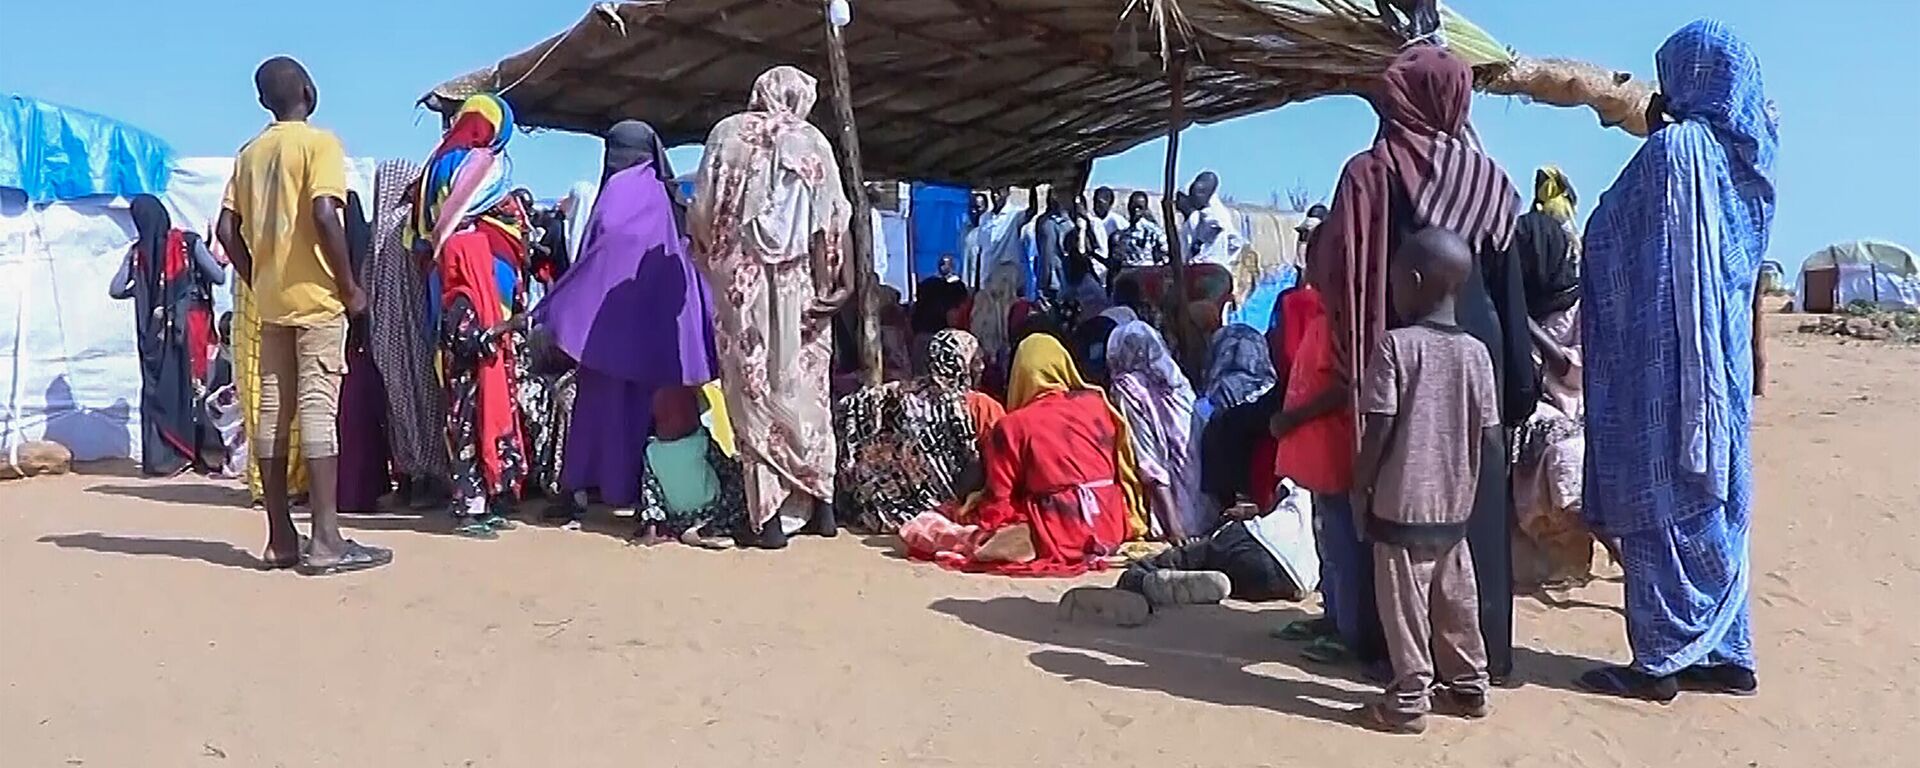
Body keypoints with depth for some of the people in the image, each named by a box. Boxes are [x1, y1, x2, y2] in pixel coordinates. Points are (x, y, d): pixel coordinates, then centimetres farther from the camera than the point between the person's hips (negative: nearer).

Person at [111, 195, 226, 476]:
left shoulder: (137, 253, 1)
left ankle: (160, 457, 5)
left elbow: (115, 291, 0)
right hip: (189, 327, -1)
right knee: (193, 386, 5)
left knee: (157, 389, 8)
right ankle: (194, 453, 6)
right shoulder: (189, 243, -5)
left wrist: (139, 289, 18)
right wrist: (219, 262, 15)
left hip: (154, 333, 1)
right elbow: (219, 277, -6)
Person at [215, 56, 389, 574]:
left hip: (270, 300, 6)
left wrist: (257, 282, 16)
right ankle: (326, 540, -9)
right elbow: (324, 216, -18)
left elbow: (227, 229, 9)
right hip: (317, 297, -6)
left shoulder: (250, 153, 14)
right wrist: (350, 286, -11)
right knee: (318, 409, -8)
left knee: (273, 411, 6)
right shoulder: (319, 142, -5)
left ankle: (280, 538, 10)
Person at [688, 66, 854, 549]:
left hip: (740, 281, 0)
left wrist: (713, 263, 15)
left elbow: (701, 213, 1)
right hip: (796, 283, 1)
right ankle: (818, 501, 16)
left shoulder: (727, 134, 5)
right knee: (803, 386, 12)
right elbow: (829, 225, -3)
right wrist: (829, 284, -2)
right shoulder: (811, 142, 4)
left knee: (752, 388, 2)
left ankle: (767, 514, 1)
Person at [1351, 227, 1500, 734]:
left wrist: (1360, 489, -3)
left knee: (1404, 605, 3)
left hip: (1401, 505, -5)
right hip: (1455, 505, 5)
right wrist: (1465, 479, 18)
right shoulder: (1476, 352, 1)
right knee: (1456, 599, 17)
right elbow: (1490, 440, 2)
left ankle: (1409, 701, 9)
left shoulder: (1395, 346, -13)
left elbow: (1377, 430, -14)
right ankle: (1469, 686, 29)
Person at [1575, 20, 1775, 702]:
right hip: (1723, 362, 8)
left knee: (1660, 509, -1)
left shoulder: (1673, 149, -13)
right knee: (1714, 506, 13)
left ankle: (1660, 661, 5)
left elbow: (1615, 249, -9)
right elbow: (1744, 269, 18)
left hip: (1666, 364, -8)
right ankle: (1725, 653, 21)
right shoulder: (1744, 157, 11)